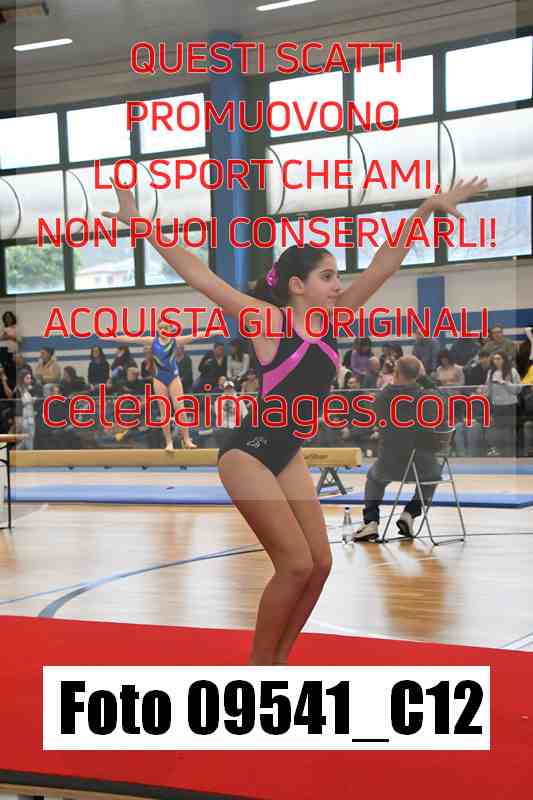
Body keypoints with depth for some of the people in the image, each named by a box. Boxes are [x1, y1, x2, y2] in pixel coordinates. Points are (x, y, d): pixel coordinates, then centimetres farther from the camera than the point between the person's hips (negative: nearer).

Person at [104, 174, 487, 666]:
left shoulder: (331, 321, 3)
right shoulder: (268, 320, -14)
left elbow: (381, 268, 4)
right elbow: (200, 276, -17)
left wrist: (426, 210, 2)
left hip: (288, 454, 8)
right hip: (249, 455, -8)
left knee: (319, 562, 5)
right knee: (296, 564, -10)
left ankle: (278, 662, 20)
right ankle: (257, 671, 6)